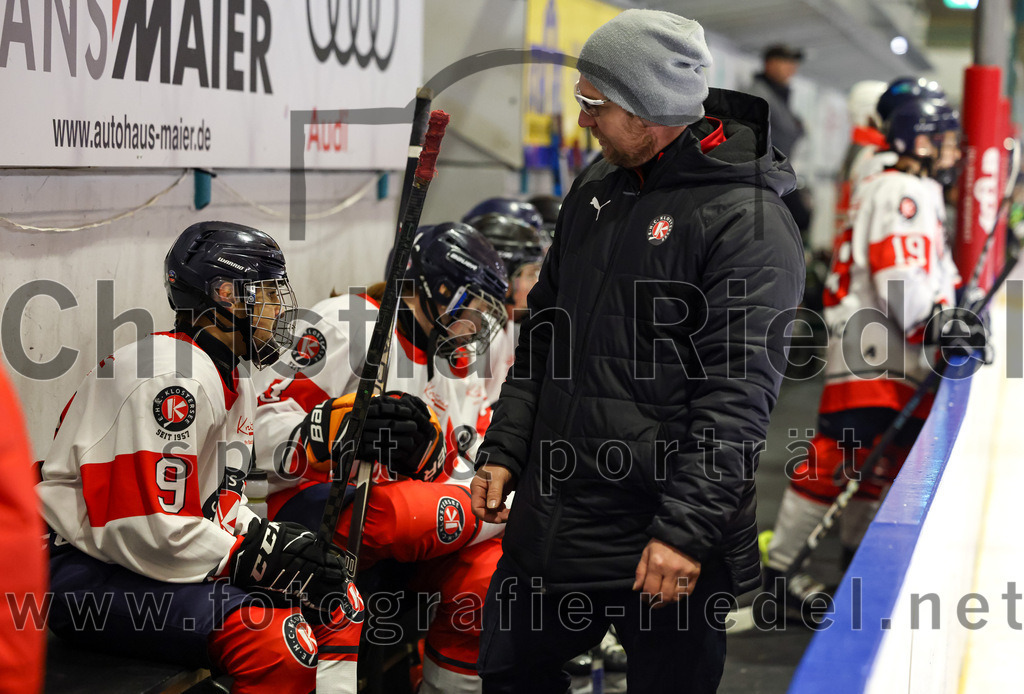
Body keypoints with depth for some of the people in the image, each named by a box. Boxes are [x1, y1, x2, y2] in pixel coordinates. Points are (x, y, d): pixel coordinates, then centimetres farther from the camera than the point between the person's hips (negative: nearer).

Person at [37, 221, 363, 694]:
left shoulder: (233, 382, 14)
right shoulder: (172, 376, -20)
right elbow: (150, 530, -26)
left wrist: (272, 540, 0)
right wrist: (260, 560, -19)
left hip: (176, 562, 11)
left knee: (338, 604, 6)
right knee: (278, 641, -28)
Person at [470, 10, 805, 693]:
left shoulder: (749, 221, -16)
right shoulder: (596, 189, 9)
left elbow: (739, 394, -20)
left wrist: (685, 532, -23)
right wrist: (503, 451, 13)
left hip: (660, 546, -7)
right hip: (550, 519, 7)